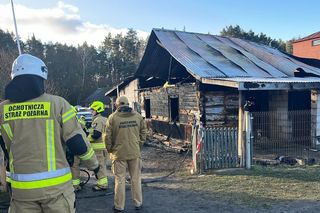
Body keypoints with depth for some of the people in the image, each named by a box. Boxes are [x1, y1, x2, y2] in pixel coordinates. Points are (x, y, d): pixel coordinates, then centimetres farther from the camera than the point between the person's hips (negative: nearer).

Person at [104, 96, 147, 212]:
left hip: (119, 153, -2)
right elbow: (143, 131, 9)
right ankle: (138, 204, 25)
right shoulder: (137, 116, 1)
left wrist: (110, 149, 8)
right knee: (136, 179, 13)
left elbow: (107, 136, -5)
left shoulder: (113, 117, -7)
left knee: (120, 180, 8)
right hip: (135, 153, 3)